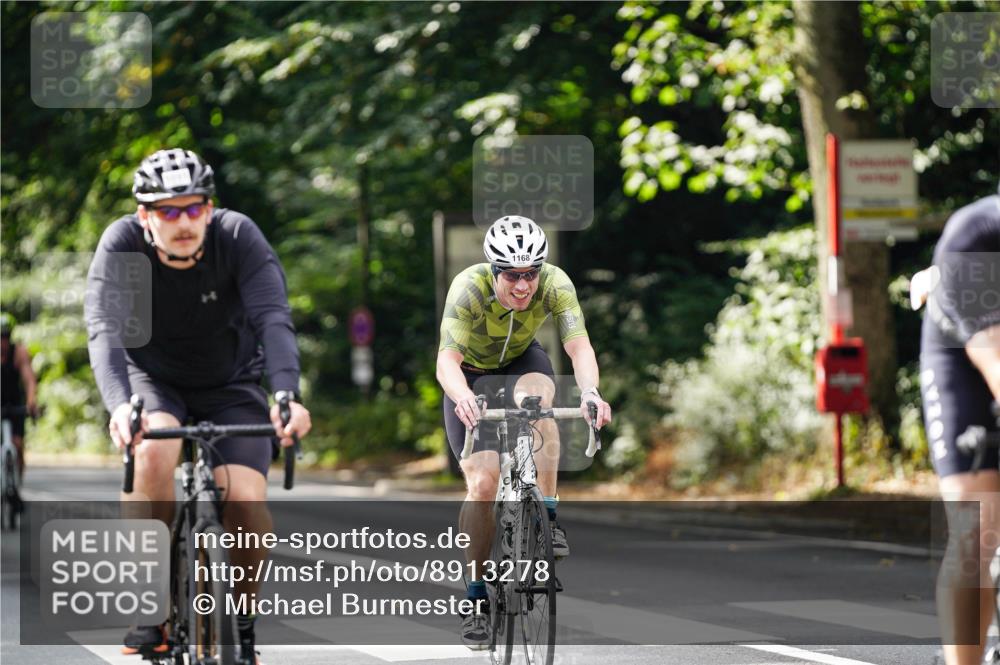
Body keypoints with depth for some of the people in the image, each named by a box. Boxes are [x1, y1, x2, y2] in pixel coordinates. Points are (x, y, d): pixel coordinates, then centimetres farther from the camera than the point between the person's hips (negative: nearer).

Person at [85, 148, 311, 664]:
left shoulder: (238, 236, -24)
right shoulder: (122, 245, -24)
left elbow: (273, 319, -34)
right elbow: (105, 331, -36)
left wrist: (288, 395, -51)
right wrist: (119, 405, -55)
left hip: (231, 385, 0)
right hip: (154, 381, 0)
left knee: (245, 500, -22)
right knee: (153, 453, -34)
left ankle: (242, 623, 4)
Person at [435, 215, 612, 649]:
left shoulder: (555, 284, -29)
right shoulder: (470, 288, -34)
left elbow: (579, 346, -39)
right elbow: (447, 360, -42)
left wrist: (590, 392, -60)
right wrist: (463, 398, -64)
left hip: (522, 359, 1)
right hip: (472, 373, -1)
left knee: (537, 399, -36)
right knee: (483, 482, -16)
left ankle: (547, 519, -24)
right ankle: (476, 598, -2)